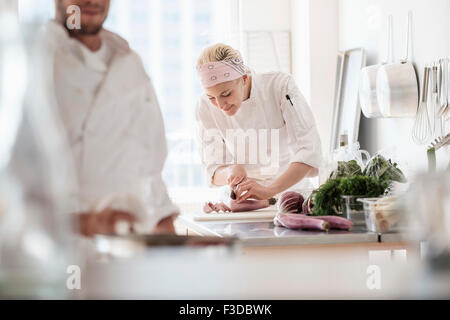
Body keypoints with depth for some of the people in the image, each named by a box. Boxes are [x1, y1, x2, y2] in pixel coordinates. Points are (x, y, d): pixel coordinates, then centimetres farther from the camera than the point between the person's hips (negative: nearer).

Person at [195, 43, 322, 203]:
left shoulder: (281, 86, -15)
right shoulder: (206, 106, -7)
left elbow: (309, 151, -20)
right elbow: (213, 169, -1)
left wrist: (269, 190, -32)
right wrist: (230, 172, -23)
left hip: (290, 189, -1)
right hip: (243, 197, 2)